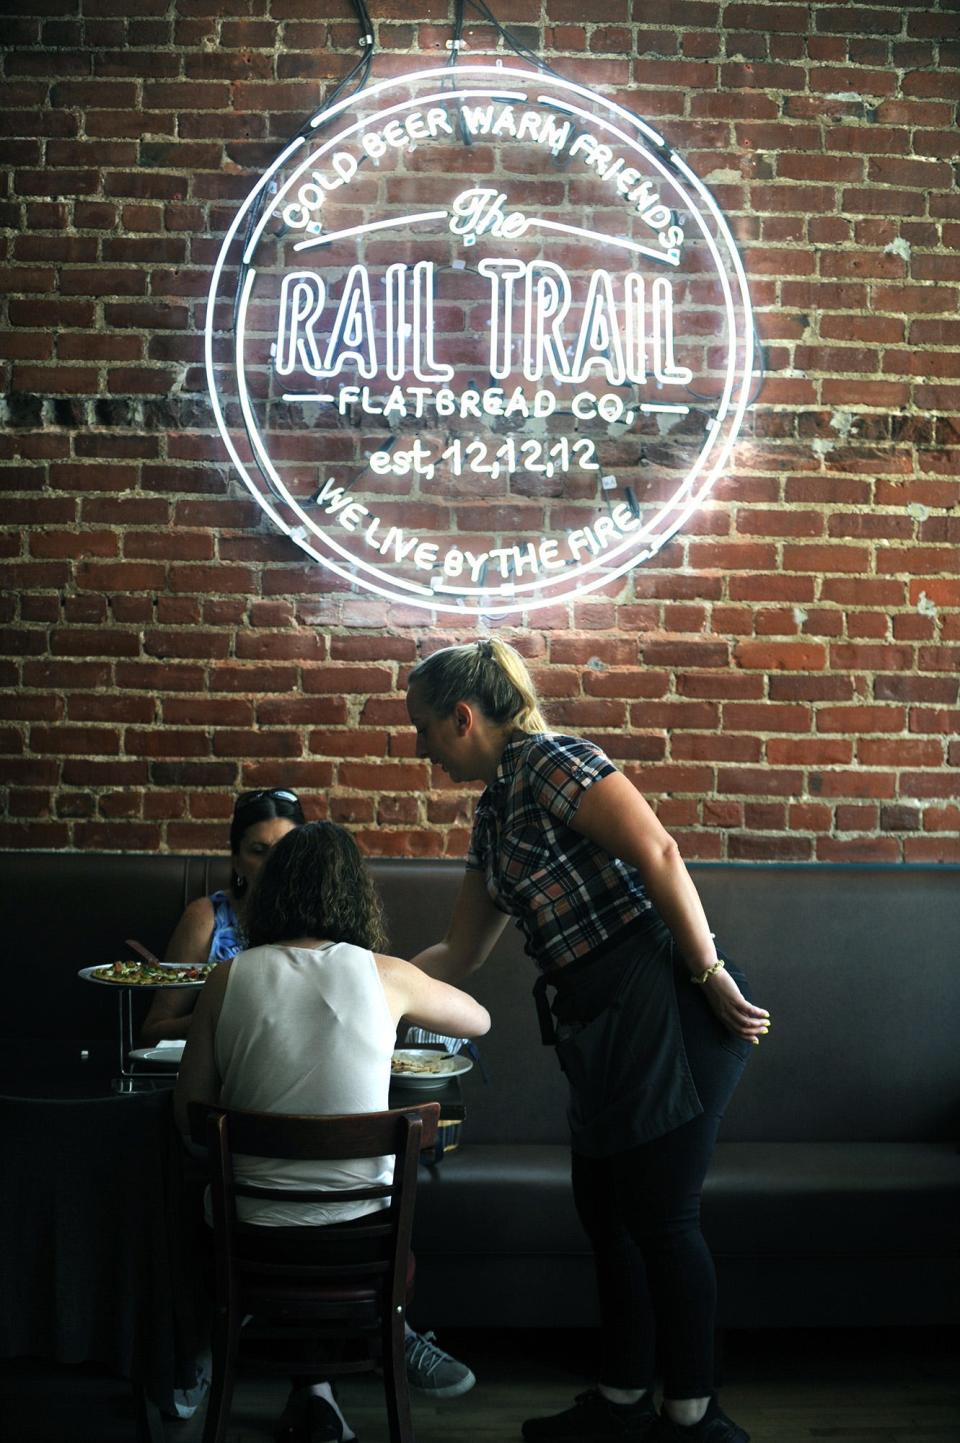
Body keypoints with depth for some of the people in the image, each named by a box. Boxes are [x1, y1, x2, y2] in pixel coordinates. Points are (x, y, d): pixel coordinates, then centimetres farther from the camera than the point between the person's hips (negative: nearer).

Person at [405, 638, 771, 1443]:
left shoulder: (549, 759, -9)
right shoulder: (495, 812, 18)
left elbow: (657, 855, -19)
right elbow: (461, 955, 25)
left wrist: (711, 976, -20)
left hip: (666, 1005, -9)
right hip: (600, 1025, 9)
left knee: (659, 1214, -2)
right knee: (606, 1214, 13)